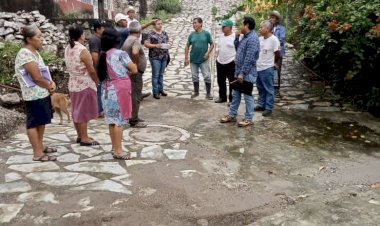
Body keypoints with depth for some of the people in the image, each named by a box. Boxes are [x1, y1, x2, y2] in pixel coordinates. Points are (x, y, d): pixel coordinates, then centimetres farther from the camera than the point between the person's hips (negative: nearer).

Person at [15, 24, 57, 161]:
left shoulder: (34, 52, 11)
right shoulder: (25, 54, -20)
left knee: (41, 121, 18)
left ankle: (40, 147, 30)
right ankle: (37, 153, 5)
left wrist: (51, 83, -2)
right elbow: (37, 77, -23)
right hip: (34, 96, -10)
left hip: (43, 94, 10)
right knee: (34, 123, -2)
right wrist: (49, 87, -7)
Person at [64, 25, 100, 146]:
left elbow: (70, 66, 9)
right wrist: (97, 81, -1)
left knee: (76, 111, 14)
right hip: (84, 85, -8)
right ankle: (84, 138, 8)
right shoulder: (82, 50, -20)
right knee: (83, 111, 0)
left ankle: (80, 136, 26)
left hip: (73, 84, 8)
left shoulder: (68, 49, 4)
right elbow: (91, 70, -17)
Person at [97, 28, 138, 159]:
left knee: (112, 119, 12)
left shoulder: (103, 55, 7)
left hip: (108, 89, 7)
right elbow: (134, 70, -10)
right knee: (120, 120, -1)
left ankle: (114, 147, 22)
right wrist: (127, 73, 11)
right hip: (119, 89, -7)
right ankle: (118, 151, 3)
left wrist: (123, 72, 7)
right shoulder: (120, 54, -11)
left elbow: (102, 73, 6)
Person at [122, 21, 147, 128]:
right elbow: (135, 52, -36)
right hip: (135, 72, -10)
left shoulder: (128, 40, 14)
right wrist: (137, 64, -22)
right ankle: (134, 120, 1)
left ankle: (133, 117, 26)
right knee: (135, 96, -4)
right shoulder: (136, 40, -17)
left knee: (133, 95, 18)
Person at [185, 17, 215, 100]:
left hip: (204, 60, -3)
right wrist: (186, 58, 1)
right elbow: (187, 47, 6)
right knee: (195, 76, 11)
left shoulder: (206, 33, -4)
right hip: (193, 59, 3)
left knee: (207, 76, -3)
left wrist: (208, 53, -12)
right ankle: (196, 92, 25)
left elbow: (212, 44, 1)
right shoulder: (191, 35, 3)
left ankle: (208, 93, 9)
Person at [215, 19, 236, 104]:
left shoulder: (235, 37, -10)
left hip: (231, 63, -7)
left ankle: (232, 99, 8)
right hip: (220, 62, 7)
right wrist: (217, 58, 17)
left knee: (232, 82, 0)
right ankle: (222, 97, 29)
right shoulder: (221, 36, 11)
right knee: (221, 81, 15)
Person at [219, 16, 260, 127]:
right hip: (239, 72, 10)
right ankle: (232, 115, 27)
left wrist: (242, 73, -24)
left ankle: (248, 119, 13)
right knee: (235, 94, 16)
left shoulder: (252, 39, -20)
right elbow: (238, 49, 22)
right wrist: (237, 37, 8)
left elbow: (249, 59, -24)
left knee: (247, 96, 2)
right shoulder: (245, 37, 12)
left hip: (247, 74, -10)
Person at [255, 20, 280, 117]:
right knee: (260, 88, 17)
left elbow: (277, 54, -7)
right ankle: (261, 104, 30)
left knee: (269, 89, 2)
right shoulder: (260, 39, 5)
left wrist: (271, 62, 7)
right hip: (258, 67, 7)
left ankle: (268, 108, 9)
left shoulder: (274, 39, -14)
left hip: (267, 69, -7)